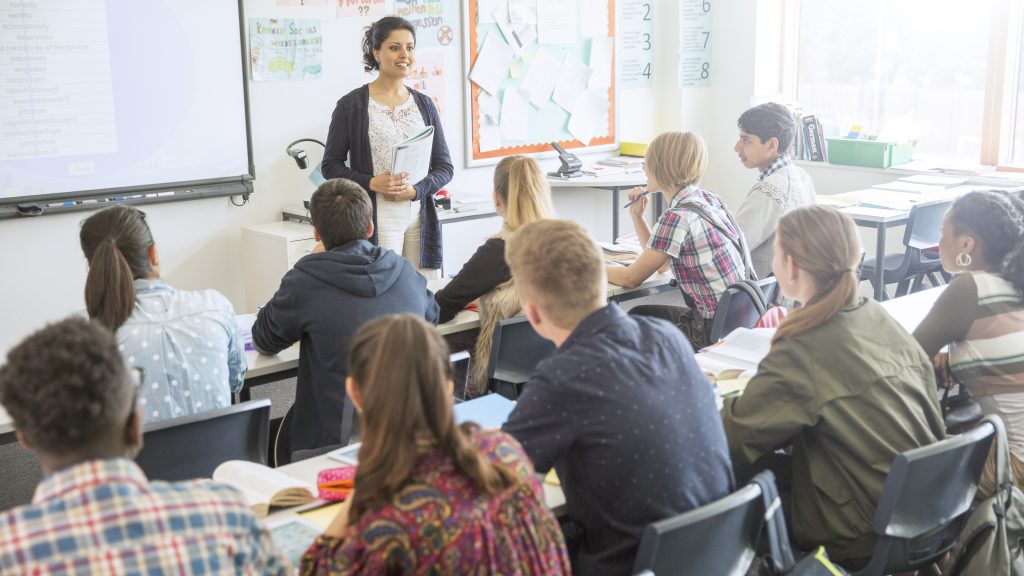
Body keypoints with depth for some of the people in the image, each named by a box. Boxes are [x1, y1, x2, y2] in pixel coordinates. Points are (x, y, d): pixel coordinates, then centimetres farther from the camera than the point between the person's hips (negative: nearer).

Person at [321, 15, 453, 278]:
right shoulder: (352, 105, 1)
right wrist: (372, 183, -15)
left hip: (420, 216, 4)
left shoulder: (424, 104, 12)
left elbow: (445, 166, 12)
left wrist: (415, 190, -7)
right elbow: (331, 165, 2)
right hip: (376, 220, -4)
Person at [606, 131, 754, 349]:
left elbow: (631, 278, -11)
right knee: (639, 314, 22)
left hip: (716, 333, -8)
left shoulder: (677, 217, -21)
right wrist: (636, 216, 7)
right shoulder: (709, 198, 6)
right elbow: (662, 262, 15)